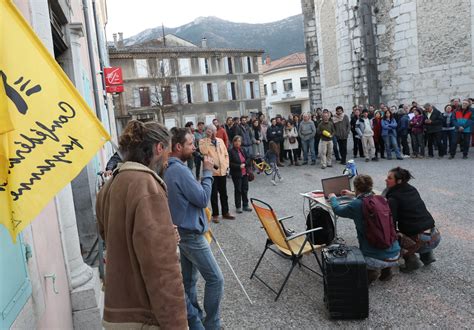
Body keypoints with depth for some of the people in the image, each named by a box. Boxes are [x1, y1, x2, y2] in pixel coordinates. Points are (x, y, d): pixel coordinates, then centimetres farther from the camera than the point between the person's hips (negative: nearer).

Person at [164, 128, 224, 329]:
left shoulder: (169, 169, 7)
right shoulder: (180, 170, -23)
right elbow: (203, 199, -19)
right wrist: (207, 172, -12)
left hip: (182, 232, 10)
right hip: (191, 234, -10)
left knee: (189, 280, 17)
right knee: (215, 279, 1)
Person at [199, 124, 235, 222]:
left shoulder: (220, 140, 10)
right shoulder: (203, 141, -3)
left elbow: (226, 154, 14)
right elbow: (204, 152, -23)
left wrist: (226, 166, 4)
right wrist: (208, 138, -19)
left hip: (222, 171, 4)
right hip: (211, 172, -4)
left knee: (224, 193, 14)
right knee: (214, 194, 4)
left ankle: (225, 212, 26)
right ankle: (215, 214, 15)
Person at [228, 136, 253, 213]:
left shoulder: (243, 150, 6)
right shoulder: (231, 151, -10)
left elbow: (249, 159, 8)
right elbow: (230, 163, -13)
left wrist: (244, 164, -10)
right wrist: (239, 166, -20)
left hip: (245, 173, 5)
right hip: (236, 174, -5)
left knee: (245, 189, 12)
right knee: (238, 190, 3)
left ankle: (245, 205, 24)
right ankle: (238, 207, 14)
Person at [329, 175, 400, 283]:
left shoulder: (356, 205, -13)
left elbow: (337, 209, 6)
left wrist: (333, 198, 26)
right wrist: (353, 195, 44)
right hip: (395, 255, 5)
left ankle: (370, 272, 3)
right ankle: (386, 269, 20)